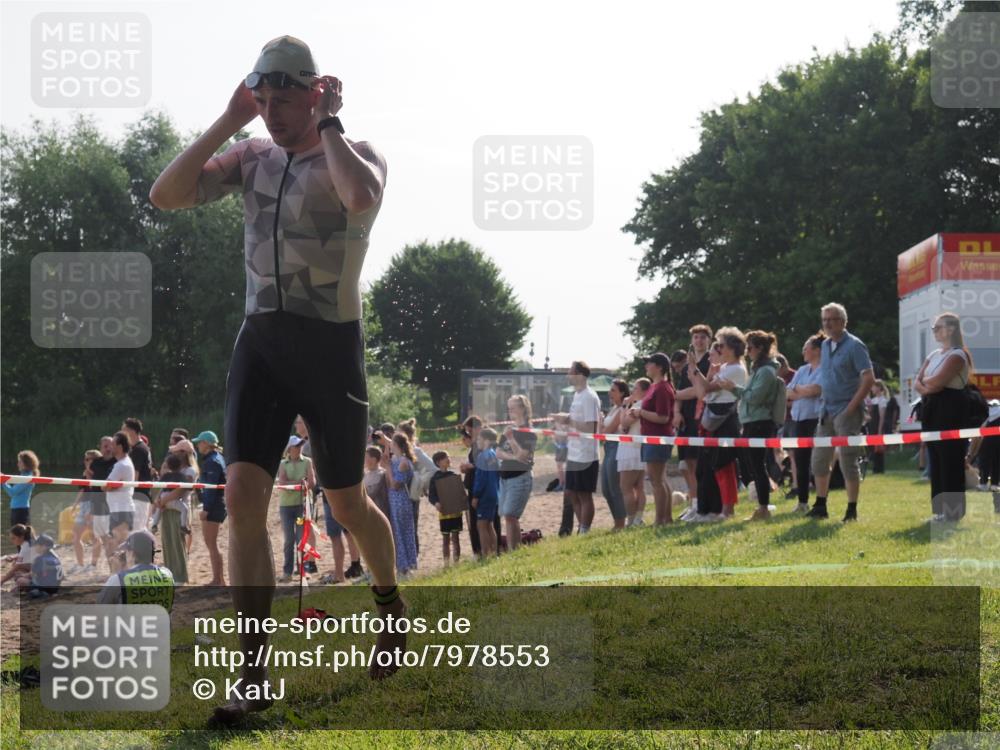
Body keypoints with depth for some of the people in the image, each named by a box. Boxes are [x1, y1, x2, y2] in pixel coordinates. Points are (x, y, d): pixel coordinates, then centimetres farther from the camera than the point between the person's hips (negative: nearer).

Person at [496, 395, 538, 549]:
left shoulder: (529, 432, -7)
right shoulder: (507, 430, 13)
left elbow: (522, 455, -14)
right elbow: (498, 453, 7)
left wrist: (511, 438, -21)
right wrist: (512, 457, -9)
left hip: (520, 477, -7)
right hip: (504, 477, 7)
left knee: (510, 515, -15)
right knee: (509, 517, 7)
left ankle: (512, 551, -14)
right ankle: (515, 551, 13)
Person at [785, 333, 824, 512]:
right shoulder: (802, 370, 18)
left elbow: (814, 389, -16)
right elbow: (788, 393, 12)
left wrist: (798, 390, 1)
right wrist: (805, 393, -4)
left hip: (816, 419, -7)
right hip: (799, 419, 7)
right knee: (800, 461, 8)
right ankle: (802, 502, 15)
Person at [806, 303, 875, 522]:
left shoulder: (854, 345, -10)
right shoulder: (826, 345, 12)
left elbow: (869, 378, -15)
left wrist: (852, 406, -18)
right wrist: (823, 402, 10)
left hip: (846, 411, -8)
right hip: (826, 411, 8)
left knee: (848, 462, -5)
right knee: (819, 460, 8)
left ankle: (852, 510, 2)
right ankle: (820, 506, 17)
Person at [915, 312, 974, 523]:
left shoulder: (957, 355, -9)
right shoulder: (933, 355, 17)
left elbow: (937, 382, -19)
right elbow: (917, 383, 9)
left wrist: (925, 381, 0)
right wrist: (927, 389, -10)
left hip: (950, 410, -9)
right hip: (932, 410, 9)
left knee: (950, 461, -7)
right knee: (936, 460, 8)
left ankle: (953, 511, -6)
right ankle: (940, 509, 12)